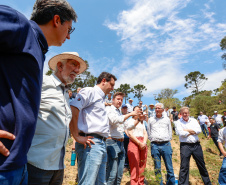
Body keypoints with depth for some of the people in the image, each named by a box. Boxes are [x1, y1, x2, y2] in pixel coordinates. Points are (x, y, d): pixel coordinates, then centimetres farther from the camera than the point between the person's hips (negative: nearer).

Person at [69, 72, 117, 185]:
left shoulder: (101, 99, 25)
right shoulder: (90, 91, -3)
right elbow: (73, 109, -20)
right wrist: (77, 137, -19)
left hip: (102, 144, 10)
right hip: (91, 143, -9)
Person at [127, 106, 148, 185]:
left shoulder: (142, 122, 23)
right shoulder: (130, 120, 4)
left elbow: (145, 133, 15)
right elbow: (130, 134, -7)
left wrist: (144, 143, -4)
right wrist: (139, 143, -11)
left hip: (143, 144, 6)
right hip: (134, 143, -5)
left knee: (142, 165, 5)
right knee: (135, 166, -8)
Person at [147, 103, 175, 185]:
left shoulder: (167, 119, 12)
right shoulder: (151, 120, 11)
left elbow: (170, 131, 16)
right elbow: (149, 133, 15)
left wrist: (167, 140, 7)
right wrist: (153, 140, 6)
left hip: (166, 144, 0)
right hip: (155, 145, 0)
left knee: (169, 168, 2)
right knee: (157, 168, 5)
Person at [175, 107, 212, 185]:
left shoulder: (193, 120, 10)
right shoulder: (179, 122, 0)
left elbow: (199, 130, -5)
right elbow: (181, 133, -14)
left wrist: (187, 130, -9)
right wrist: (193, 132, -4)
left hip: (196, 145, 3)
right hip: (185, 146, -3)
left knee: (202, 165, 17)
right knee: (184, 167, -1)